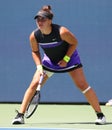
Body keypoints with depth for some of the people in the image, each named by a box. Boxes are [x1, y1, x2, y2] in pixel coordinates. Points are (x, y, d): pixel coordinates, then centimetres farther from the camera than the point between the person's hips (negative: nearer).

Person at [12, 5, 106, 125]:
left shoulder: (61, 32, -33)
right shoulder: (34, 36, -22)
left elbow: (74, 43, -15)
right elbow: (35, 51, -3)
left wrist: (66, 59, -19)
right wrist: (39, 66, -16)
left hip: (69, 58, -3)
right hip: (50, 60, 3)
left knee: (82, 85, -11)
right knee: (34, 85, -9)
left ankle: (100, 114, 0)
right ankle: (20, 115, -3)